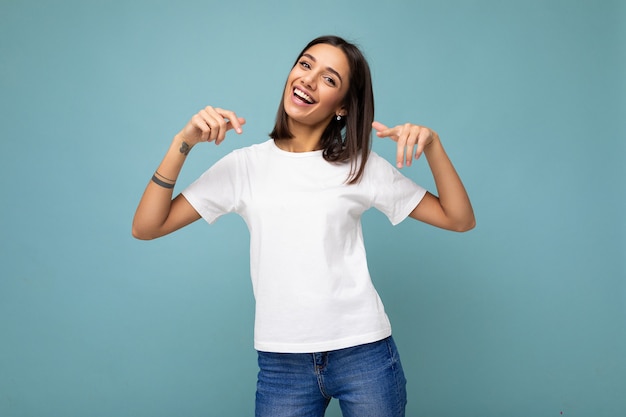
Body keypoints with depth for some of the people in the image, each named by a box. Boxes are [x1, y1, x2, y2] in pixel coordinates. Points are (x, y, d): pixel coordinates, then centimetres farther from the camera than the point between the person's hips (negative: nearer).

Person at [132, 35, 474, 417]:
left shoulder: (362, 167, 2)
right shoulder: (244, 166, 2)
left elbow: (460, 220, 1)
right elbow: (145, 228, -2)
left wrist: (433, 145, -13)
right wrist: (183, 143, -12)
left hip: (364, 353, 0)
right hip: (281, 363, 0)